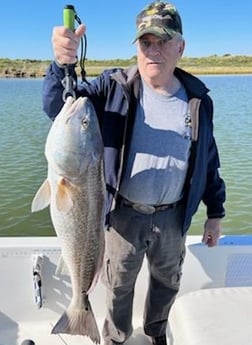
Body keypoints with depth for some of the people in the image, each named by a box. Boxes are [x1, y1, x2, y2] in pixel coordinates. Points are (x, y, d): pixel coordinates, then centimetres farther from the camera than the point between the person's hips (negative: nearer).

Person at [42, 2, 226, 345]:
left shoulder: (197, 98, -3)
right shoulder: (115, 86, -10)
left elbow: (209, 160, 5)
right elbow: (58, 108, -21)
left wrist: (215, 213, 7)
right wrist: (62, 65, -41)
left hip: (172, 217, 2)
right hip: (125, 214, -2)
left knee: (167, 282, 24)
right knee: (119, 285, 19)